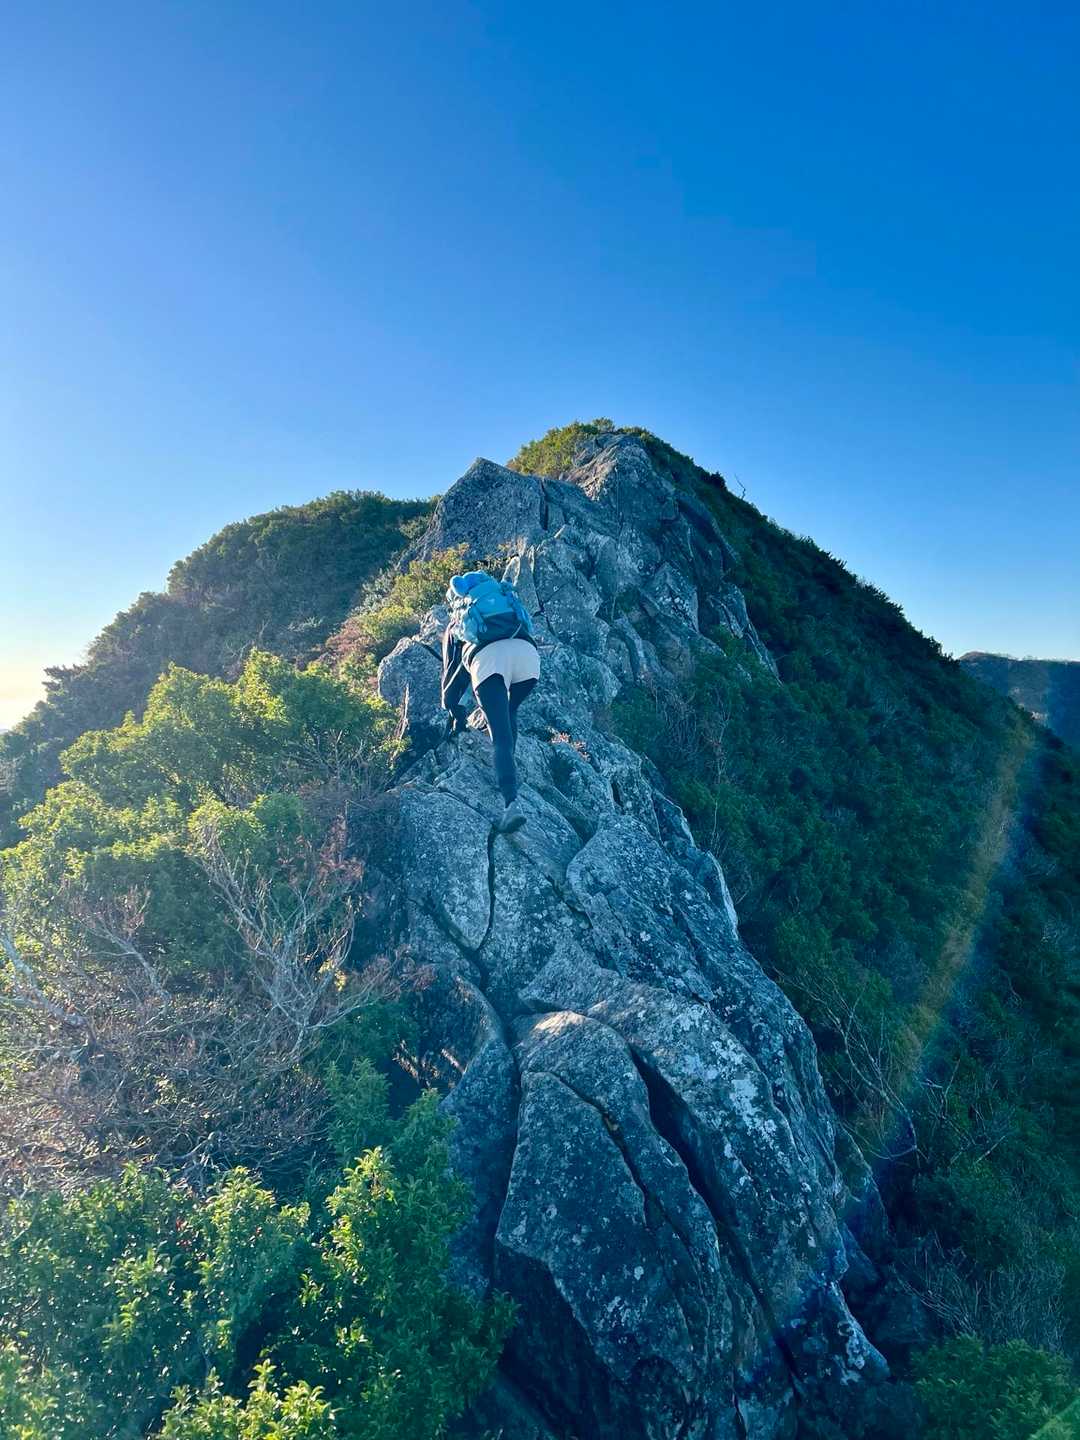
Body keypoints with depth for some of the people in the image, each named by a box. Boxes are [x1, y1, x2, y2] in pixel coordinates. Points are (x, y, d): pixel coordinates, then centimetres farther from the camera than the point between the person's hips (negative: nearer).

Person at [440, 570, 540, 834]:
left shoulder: (454, 626, 36)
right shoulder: (504, 598, 44)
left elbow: (451, 672, 35)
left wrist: (455, 712, 50)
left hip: (488, 656, -2)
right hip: (527, 651, 3)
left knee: (501, 738, -5)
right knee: (509, 712, 30)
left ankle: (512, 802, -21)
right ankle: (507, 771, 18)